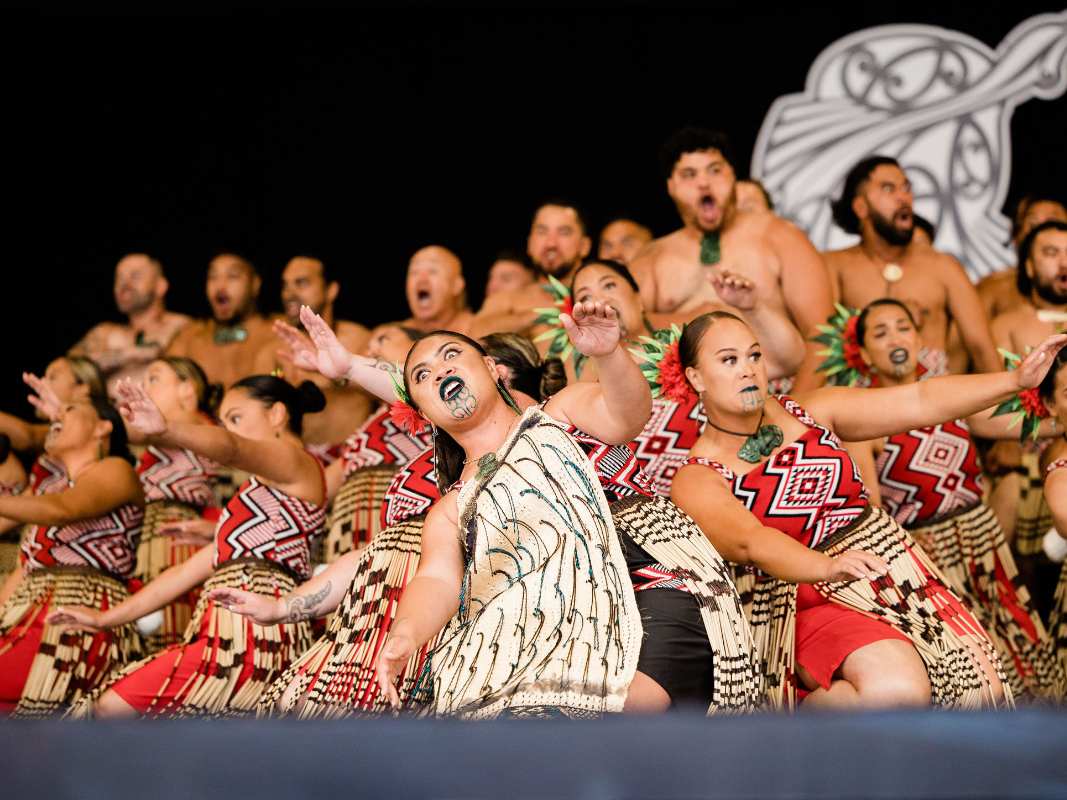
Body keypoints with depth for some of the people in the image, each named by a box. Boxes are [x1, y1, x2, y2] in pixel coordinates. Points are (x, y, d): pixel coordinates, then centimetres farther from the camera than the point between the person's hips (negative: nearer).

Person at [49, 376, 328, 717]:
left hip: (255, 633, -9)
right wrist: (104, 618, 27)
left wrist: (165, 430, -35)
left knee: (110, 708, -17)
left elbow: (230, 448, -16)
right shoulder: (260, 494, 31)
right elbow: (192, 569, 29)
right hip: (225, 631, 9)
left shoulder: (299, 464, 6)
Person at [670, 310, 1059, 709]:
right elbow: (750, 541, -25)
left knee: (984, 689, -12)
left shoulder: (811, 412, 10)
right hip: (813, 600, -5)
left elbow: (920, 401, 4)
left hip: (904, 581, 5)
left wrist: (1016, 379, -7)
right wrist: (828, 566, -44)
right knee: (899, 688, -32)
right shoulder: (697, 481, -6)